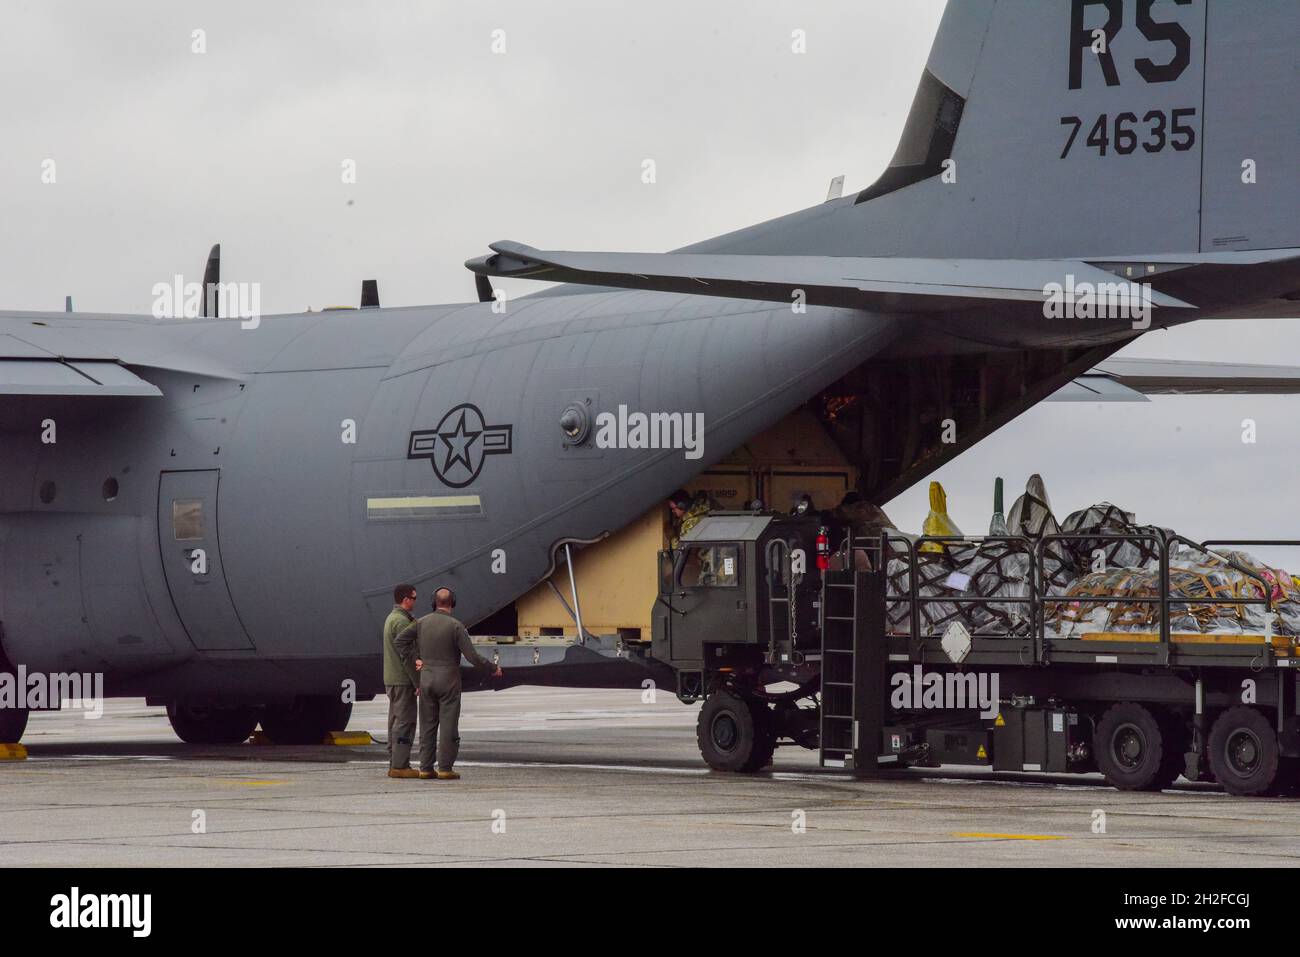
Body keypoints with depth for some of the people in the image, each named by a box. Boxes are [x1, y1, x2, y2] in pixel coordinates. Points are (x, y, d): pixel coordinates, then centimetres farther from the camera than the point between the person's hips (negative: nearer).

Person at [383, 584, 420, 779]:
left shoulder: (391, 618, 17)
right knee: (405, 721, -9)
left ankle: (395, 764, 13)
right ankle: (400, 765, -11)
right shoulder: (401, 621, -16)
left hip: (391, 679, 10)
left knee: (396, 722, 12)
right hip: (402, 680, -10)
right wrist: (417, 682, -18)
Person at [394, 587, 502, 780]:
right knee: (448, 726, 0)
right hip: (448, 681, -4)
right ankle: (445, 769, -3)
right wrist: (493, 669, 1)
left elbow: (399, 642, -1)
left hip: (426, 678, 4)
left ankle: (425, 768, 8)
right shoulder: (455, 626, -11)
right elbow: (472, 657, -13)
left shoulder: (422, 623, 2)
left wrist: (413, 660, 6)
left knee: (427, 725, 9)